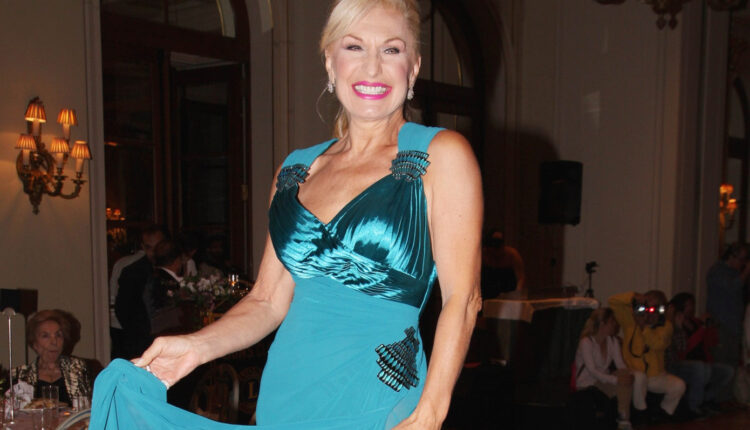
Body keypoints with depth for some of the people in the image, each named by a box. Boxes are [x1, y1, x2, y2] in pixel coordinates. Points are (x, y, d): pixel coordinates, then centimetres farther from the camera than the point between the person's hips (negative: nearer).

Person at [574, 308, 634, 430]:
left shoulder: (613, 341, 7)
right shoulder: (586, 342, -16)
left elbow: (620, 364, -1)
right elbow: (592, 371, -23)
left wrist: (627, 374, -25)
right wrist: (615, 380, -32)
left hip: (604, 380, 6)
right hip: (587, 384, -6)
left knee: (626, 380, -24)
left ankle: (624, 420, -25)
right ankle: (622, 420, -13)